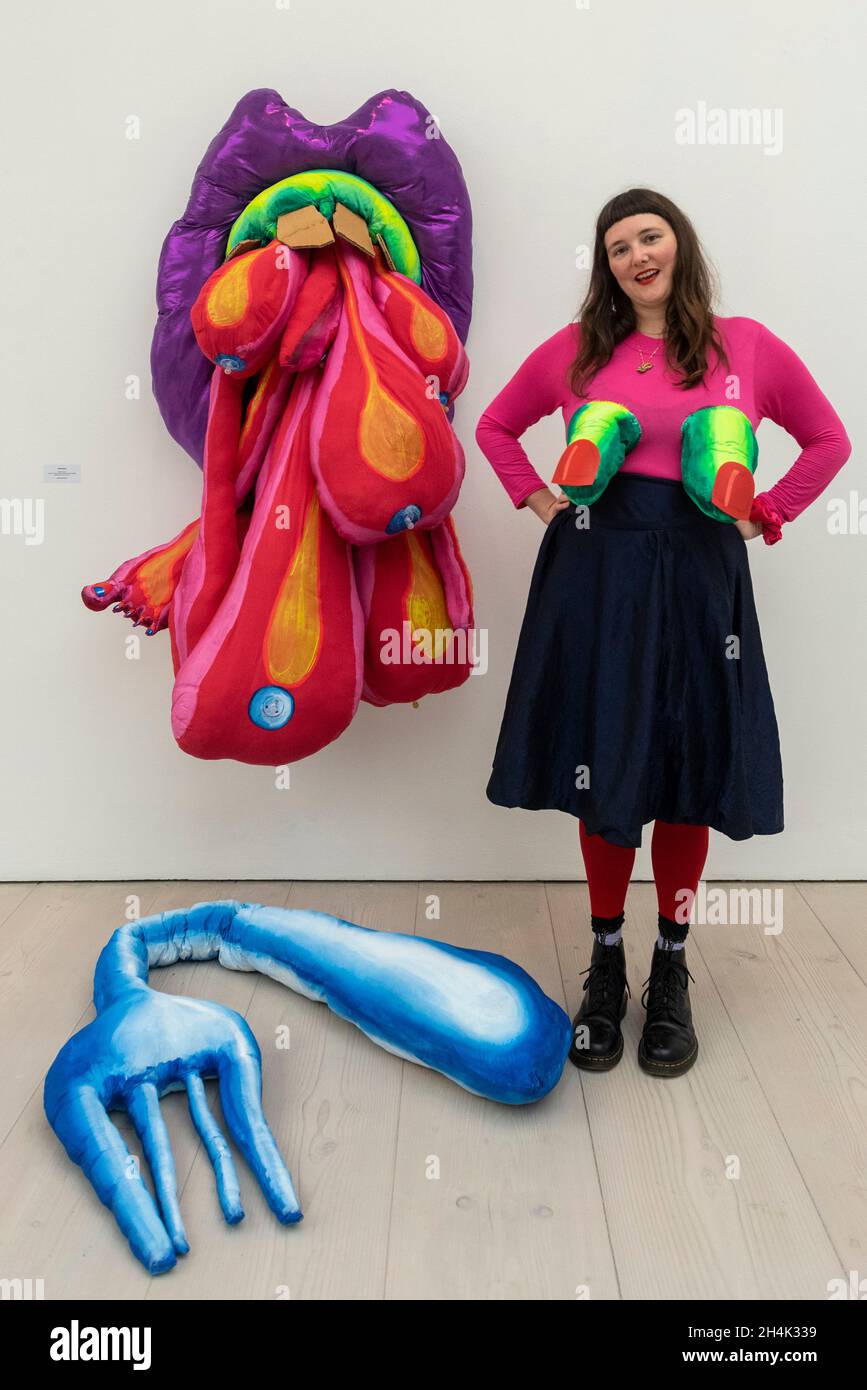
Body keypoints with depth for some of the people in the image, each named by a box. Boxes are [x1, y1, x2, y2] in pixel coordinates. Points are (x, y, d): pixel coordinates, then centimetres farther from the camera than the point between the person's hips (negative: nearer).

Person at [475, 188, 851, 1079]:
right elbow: (496, 426, 19)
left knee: (688, 772, 5)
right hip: (595, 571, 0)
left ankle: (671, 973, 22)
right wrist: (538, 500, 6)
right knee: (604, 771, 4)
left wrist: (764, 515, 5)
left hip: (698, 573, 0)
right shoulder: (576, 351, 6)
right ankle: (605, 966, 20)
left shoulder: (747, 347, 5)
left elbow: (828, 441, 15)